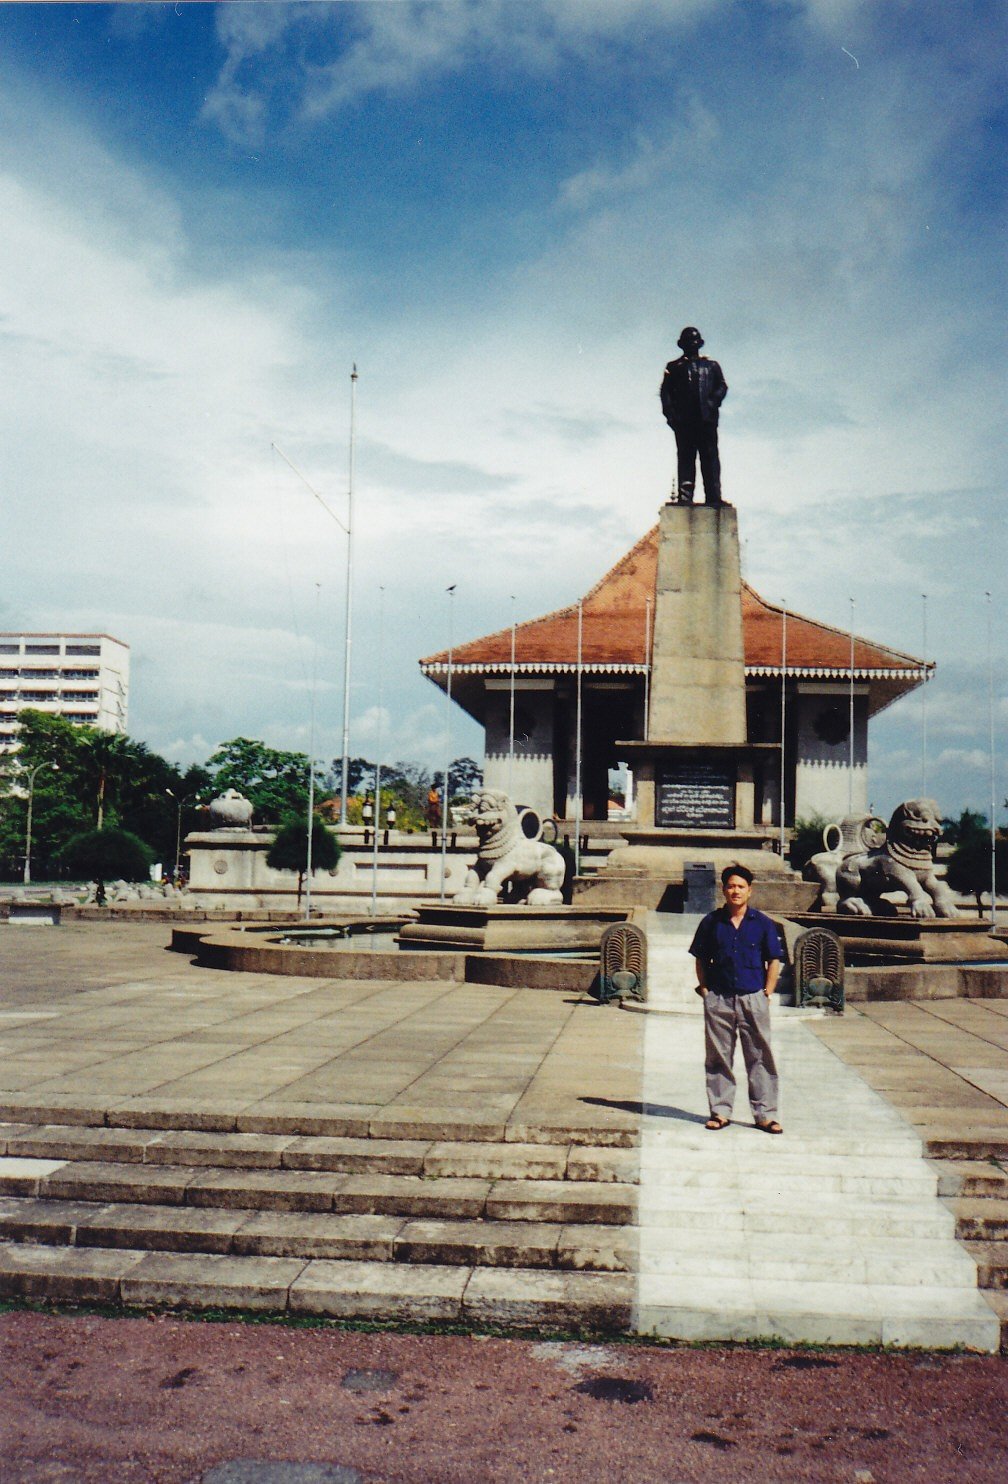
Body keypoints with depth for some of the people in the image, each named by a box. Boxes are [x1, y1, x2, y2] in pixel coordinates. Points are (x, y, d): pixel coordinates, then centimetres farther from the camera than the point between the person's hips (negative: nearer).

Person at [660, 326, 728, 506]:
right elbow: (666, 391, 9)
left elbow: (722, 386, 12)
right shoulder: (674, 367, 18)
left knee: (710, 457, -5)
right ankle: (685, 496, -9)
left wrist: (712, 402, -8)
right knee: (686, 458, -5)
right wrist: (670, 413, -6)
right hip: (683, 419, -1)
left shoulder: (711, 366, 21)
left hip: (707, 418, 1)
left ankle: (714, 496, -9)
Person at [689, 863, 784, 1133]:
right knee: (718, 1057, 6)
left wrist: (767, 993, -1)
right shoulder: (712, 922, 5)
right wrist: (705, 989, 2)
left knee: (760, 1057, 2)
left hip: (753, 998, -1)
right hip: (718, 999, 1)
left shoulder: (762, 923, 3)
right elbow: (701, 959, 11)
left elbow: (774, 961, 6)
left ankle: (765, 1114, 9)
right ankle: (720, 1111, 16)